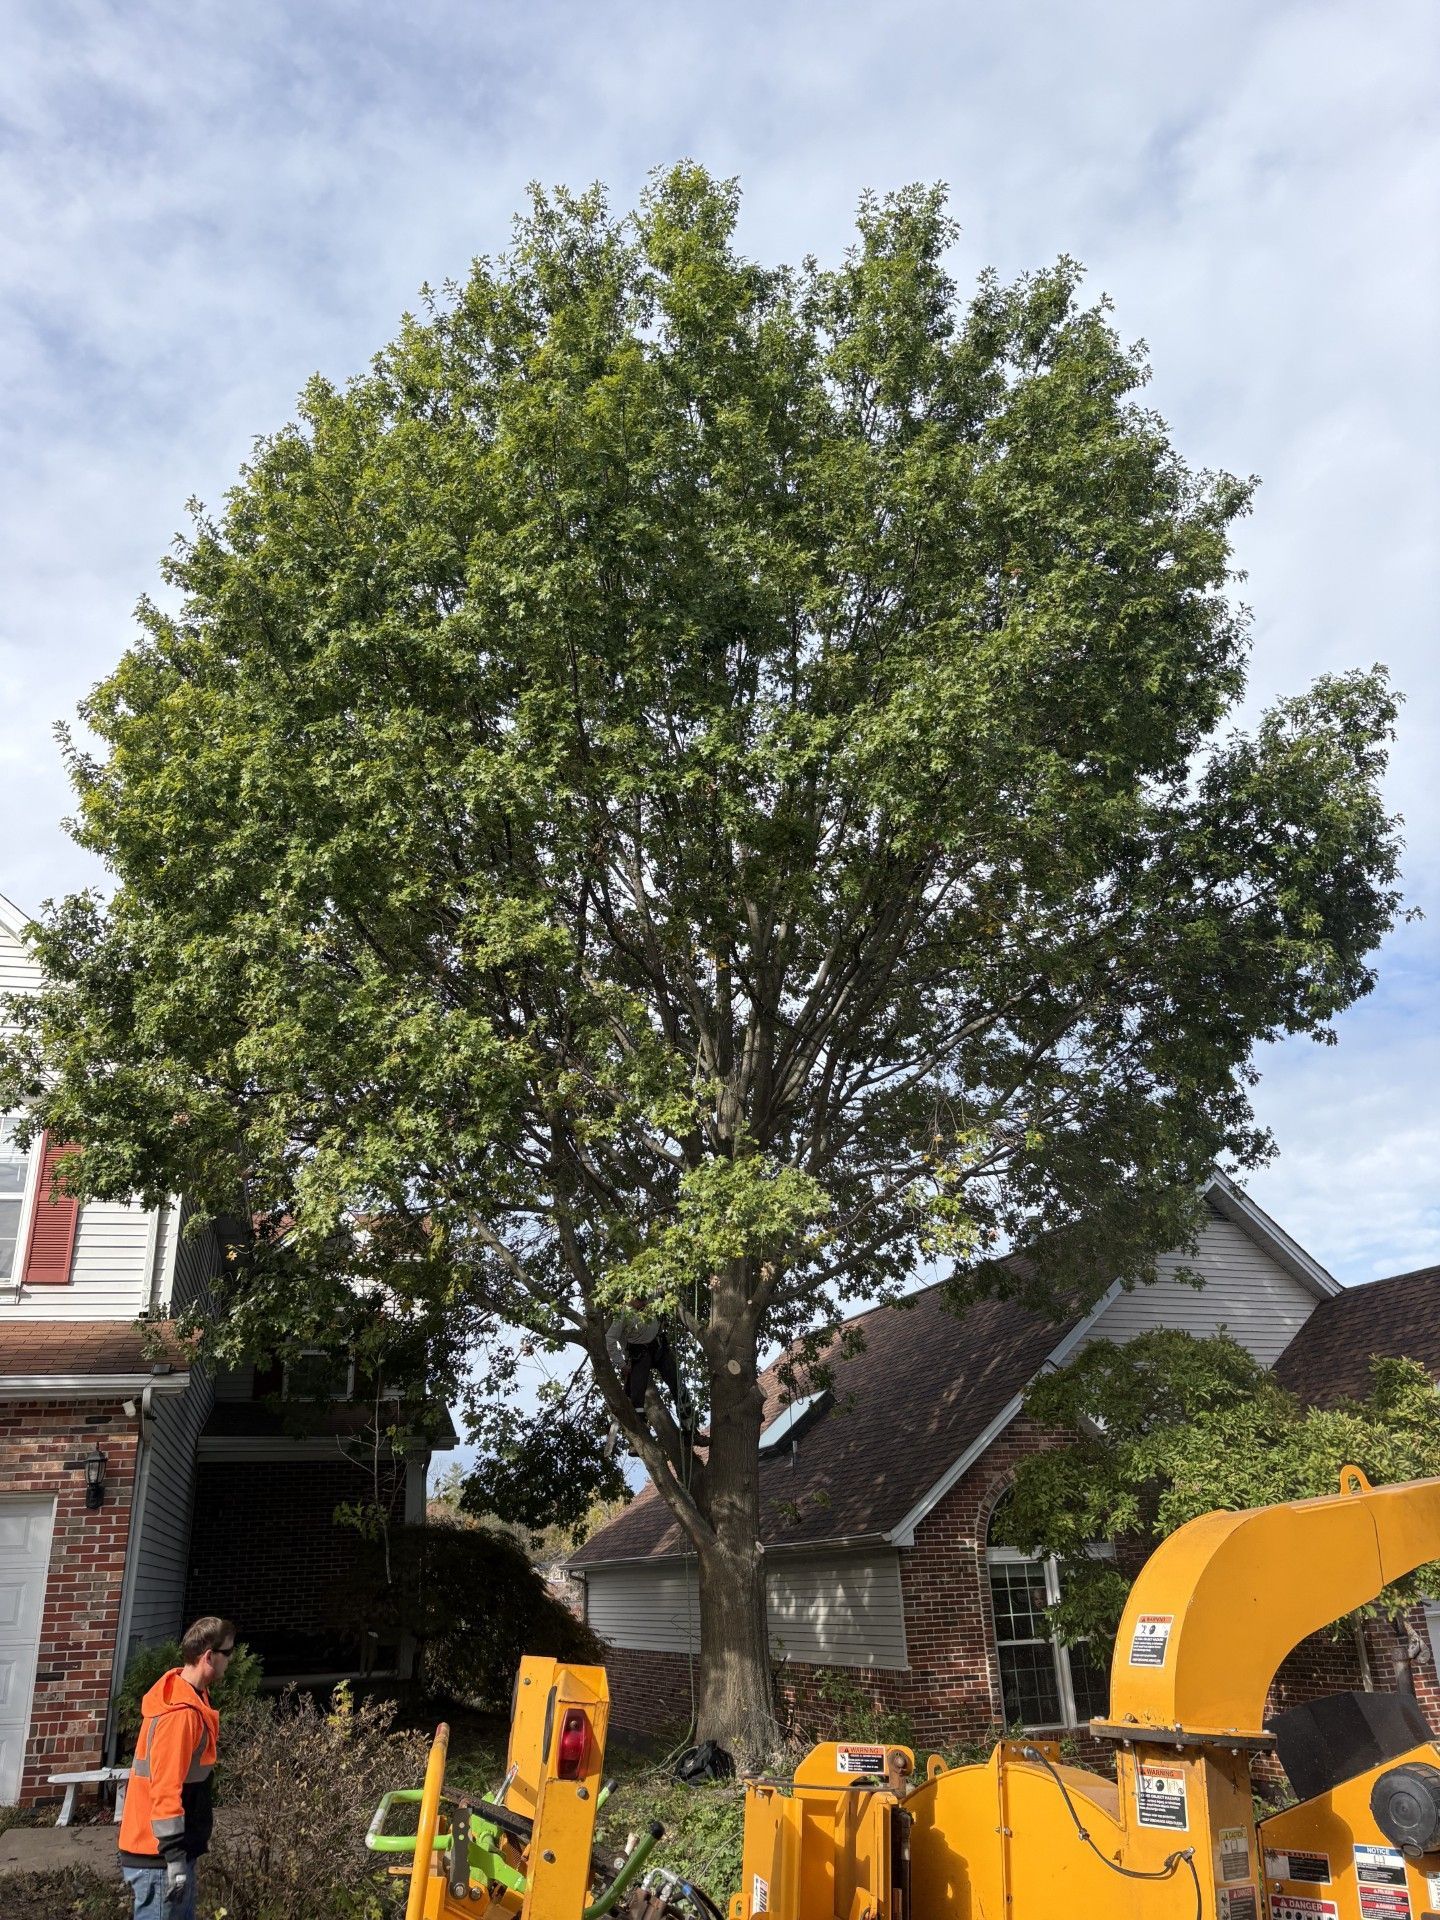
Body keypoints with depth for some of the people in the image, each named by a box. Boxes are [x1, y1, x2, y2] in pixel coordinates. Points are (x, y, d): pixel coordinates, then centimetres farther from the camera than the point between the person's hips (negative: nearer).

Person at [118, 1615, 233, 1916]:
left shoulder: (187, 1701, 9)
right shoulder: (181, 1713, -23)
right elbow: (165, 1790, -24)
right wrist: (174, 1858, -22)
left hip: (169, 1850, 10)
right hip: (159, 1857, -10)